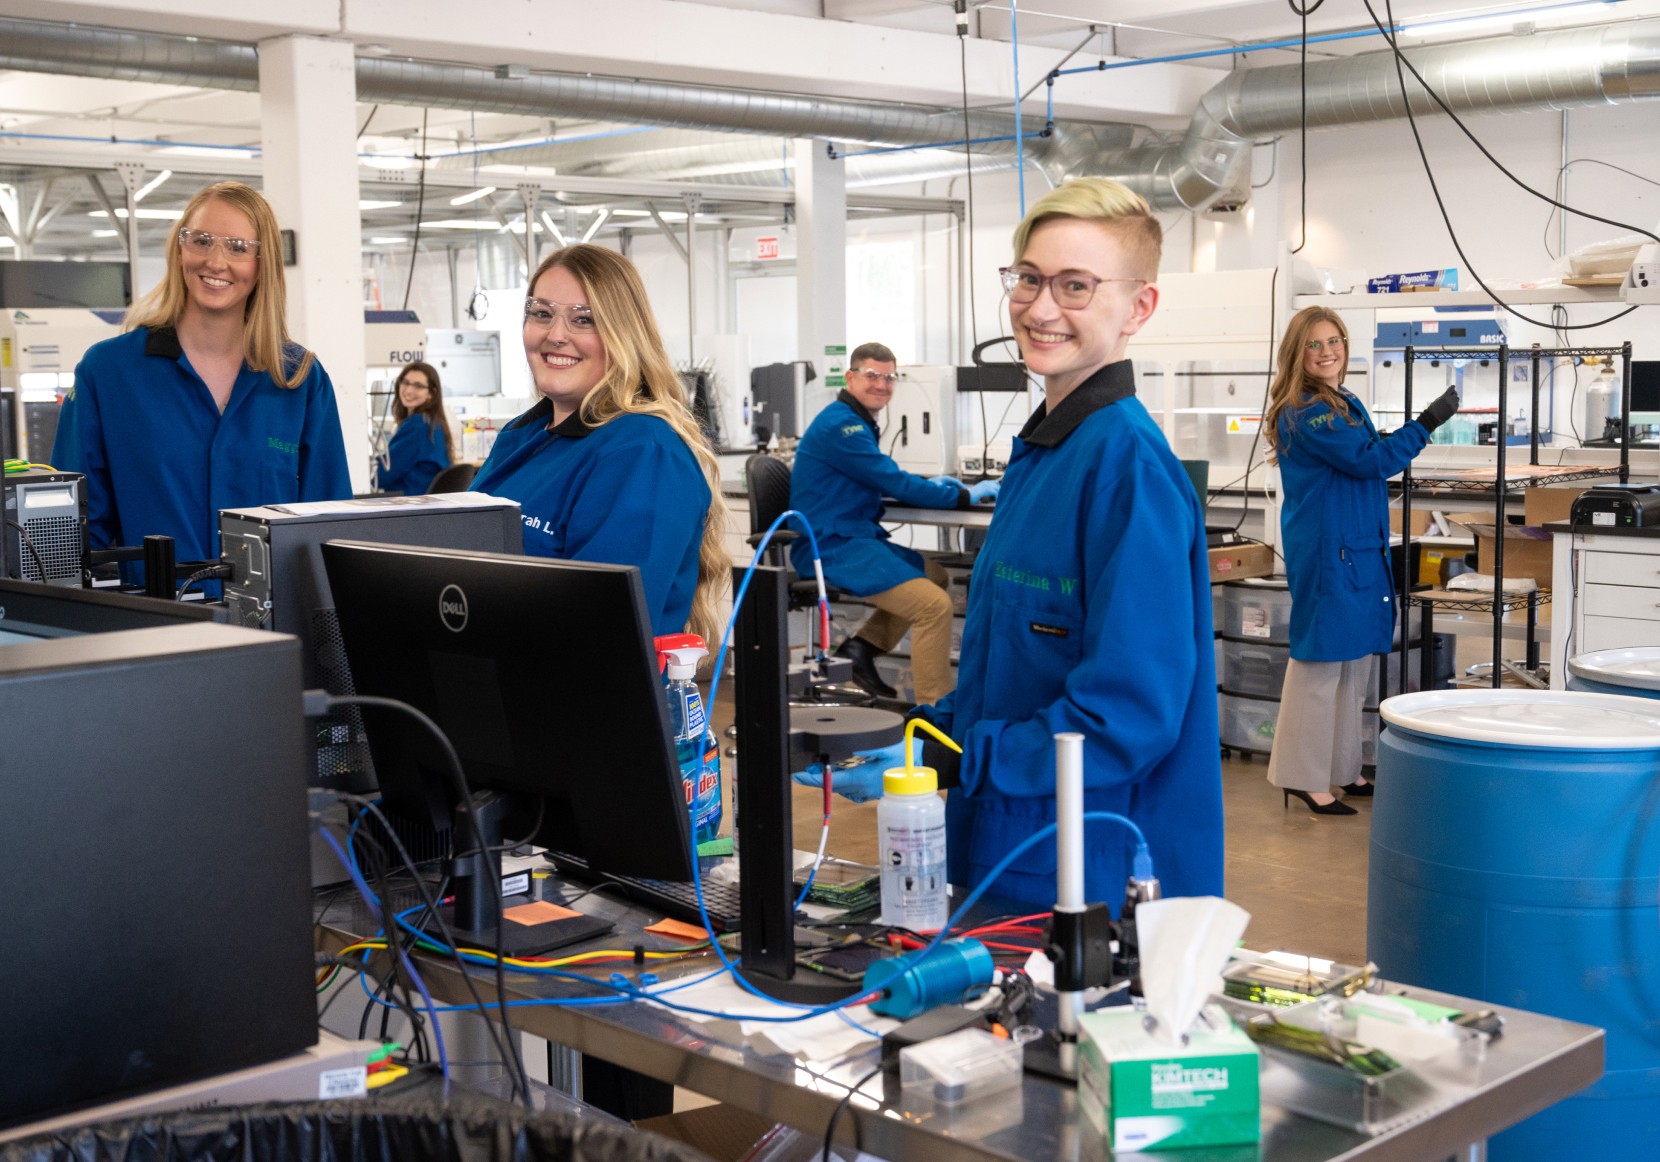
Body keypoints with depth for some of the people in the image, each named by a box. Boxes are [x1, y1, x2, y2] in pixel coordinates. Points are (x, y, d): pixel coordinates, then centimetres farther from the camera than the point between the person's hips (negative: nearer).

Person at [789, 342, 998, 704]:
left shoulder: (855, 422, 17)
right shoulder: (841, 426, -15)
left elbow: (883, 479, 29)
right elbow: (895, 485, -16)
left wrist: (930, 483, 11)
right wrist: (966, 495, -11)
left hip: (854, 538, 11)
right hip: (833, 547, -11)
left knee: (935, 575, 21)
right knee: (935, 604, -20)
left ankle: (862, 647, 13)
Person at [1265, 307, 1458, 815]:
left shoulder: (1346, 404, 15)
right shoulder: (1306, 412, -15)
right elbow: (1367, 461, -19)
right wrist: (1426, 424, -16)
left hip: (1359, 549, 10)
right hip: (1326, 550, -10)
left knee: (1355, 660, 13)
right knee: (1320, 661, -6)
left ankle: (1342, 770, 22)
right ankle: (1304, 777, -1)